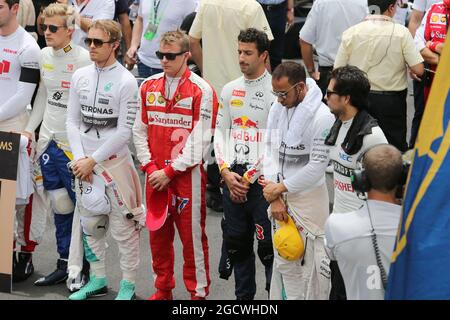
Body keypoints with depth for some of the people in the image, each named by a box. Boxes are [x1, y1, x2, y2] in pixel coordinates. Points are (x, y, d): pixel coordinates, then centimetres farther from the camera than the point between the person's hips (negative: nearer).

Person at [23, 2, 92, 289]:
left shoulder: (84, 59, -15)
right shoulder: (44, 55, 7)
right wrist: (30, 130, 15)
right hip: (49, 140, 6)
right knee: (59, 206, 13)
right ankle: (64, 264, 22)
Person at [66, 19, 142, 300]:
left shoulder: (126, 81, -11)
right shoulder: (80, 76, 5)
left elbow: (124, 131, -13)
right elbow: (73, 121, 8)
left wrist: (93, 160, -12)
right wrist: (80, 159, -5)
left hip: (114, 161, -5)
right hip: (85, 163, 6)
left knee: (123, 227, 0)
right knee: (88, 223, 14)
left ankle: (128, 284, 13)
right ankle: (98, 280, 28)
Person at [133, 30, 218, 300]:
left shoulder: (202, 91, -8)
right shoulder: (149, 87, 9)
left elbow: (200, 140, -11)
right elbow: (140, 131, 11)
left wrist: (170, 171, -12)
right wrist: (149, 166, -1)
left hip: (187, 175, -5)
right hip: (155, 176, 5)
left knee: (192, 235, -1)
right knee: (158, 233, 11)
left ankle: (199, 292, 10)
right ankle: (163, 289, 25)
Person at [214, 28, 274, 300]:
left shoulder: (275, 90, -7)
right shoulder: (230, 90, 12)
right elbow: (221, 132, 12)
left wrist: (250, 177, -10)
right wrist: (226, 171, -1)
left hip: (262, 178, -6)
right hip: (232, 176, 6)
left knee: (267, 244, -7)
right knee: (236, 242, 11)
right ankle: (244, 296, 22)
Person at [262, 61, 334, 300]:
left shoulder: (322, 117, -18)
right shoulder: (277, 108, 3)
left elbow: (317, 167, -18)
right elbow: (270, 151, 3)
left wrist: (279, 188, -10)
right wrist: (274, 197, -6)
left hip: (307, 199, -6)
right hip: (281, 198, 6)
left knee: (308, 263, -2)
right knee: (283, 261, 15)